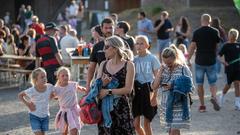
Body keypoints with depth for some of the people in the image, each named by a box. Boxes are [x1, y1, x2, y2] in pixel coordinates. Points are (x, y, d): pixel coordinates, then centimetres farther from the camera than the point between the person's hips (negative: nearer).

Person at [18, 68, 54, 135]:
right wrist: (27, 104, -12)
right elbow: (20, 95, -4)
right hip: (34, 116, -4)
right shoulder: (31, 91, -21)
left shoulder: (49, 87, -13)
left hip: (45, 116, 4)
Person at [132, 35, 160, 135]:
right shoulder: (134, 59, 5)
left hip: (148, 90, -3)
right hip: (136, 91, 3)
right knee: (136, 124, 2)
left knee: (146, 124, 2)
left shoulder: (152, 58, -4)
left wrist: (154, 96, -10)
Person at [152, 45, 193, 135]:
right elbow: (154, 86, -1)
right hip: (166, 105, 5)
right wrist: (161, 70, -7)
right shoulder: (164, 69, 5)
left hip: (179, 106, -5)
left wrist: (173, 87, -22)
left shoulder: (183, 69, -8)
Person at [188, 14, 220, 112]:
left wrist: (188, 59, 0)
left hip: (199, 61, -1)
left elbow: (192, 47, -8)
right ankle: (214, 97, -19)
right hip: (211, 61, 1)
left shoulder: (197, 32, -6)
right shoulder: (215, 32, -2)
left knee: (200, 84, 9)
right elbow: (218, 44, 8)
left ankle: (202, 105, 10)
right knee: (212, 83, 10)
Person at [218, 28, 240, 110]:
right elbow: (219, 56, -10)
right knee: (229, 84, 8)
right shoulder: (226, 46, -5)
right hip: (229, 67, -3)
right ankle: (223, 95, 39)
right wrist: (223, 61, -27)